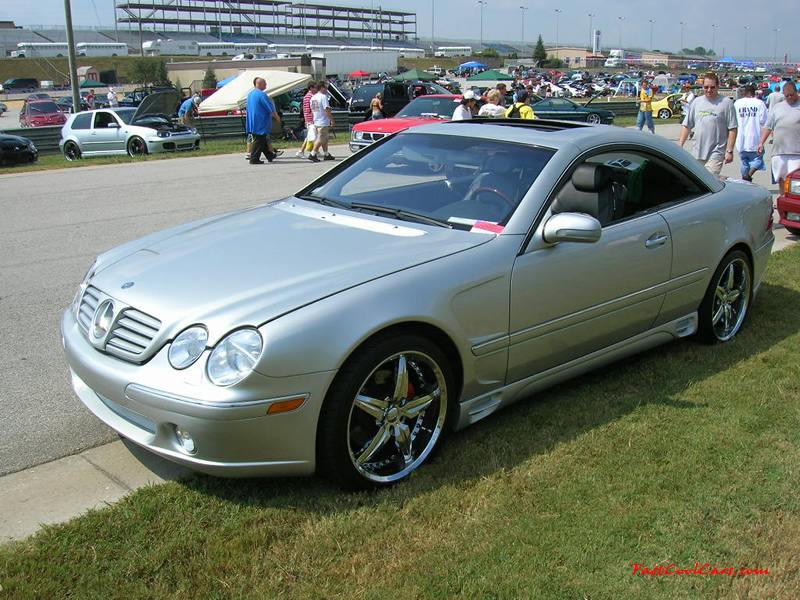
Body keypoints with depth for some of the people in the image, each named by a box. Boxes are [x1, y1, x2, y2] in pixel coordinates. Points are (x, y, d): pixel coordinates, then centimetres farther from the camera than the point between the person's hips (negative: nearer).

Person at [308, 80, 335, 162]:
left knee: (325, 139, 17)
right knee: (320, 139, -6)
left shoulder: (313, 97, 12)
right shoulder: (323, 97, -16)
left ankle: (327, 154, 22)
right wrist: (332, 120, -16)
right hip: (323, 122, -9)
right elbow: (327, 110, -20)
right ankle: (312, 154, -8)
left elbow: (312, 110, 18)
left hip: (316, 122, 9)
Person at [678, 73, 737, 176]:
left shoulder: (726, 103, -3)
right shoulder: (696, 102, 12)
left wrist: (729, 151, -11)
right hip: (697, 153, 5)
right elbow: (686, 126, 14)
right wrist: (680, 145, 7)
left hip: (715, 153, -5)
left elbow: (732, 129, -6)